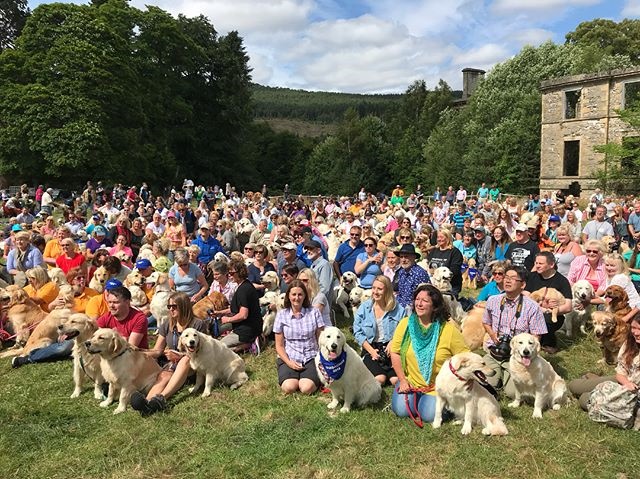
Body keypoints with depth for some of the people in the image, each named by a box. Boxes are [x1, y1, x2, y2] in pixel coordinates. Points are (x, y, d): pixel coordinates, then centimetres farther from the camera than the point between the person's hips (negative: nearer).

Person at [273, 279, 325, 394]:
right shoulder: (281, 315, 4)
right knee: (289, 388, -26)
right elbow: (279, 346, 5)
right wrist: (289, 362, -10)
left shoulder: (314, 312, 3)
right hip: (289, 358, 1)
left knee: (307, 389, -26)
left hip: (311, 358, 0)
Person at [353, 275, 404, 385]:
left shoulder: (398, 309, 1)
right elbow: (358, 332, 0)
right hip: (370, 348, 0)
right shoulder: (364, 308, 2)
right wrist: (371, 350, -10)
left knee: (396, 380, -22)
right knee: (380, 379, -23)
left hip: (390, 348, 0)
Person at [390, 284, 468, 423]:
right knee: (402, 410, -16)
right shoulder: (405, 324, -5)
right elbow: (395, 353, 0)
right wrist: (402, 380, -6)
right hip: (409, 381, 2)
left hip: (437, 387, -2)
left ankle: (430, 400, 16)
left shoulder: (448, 329, -12)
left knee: (430, 416, -19)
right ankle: (410, 395, 18)